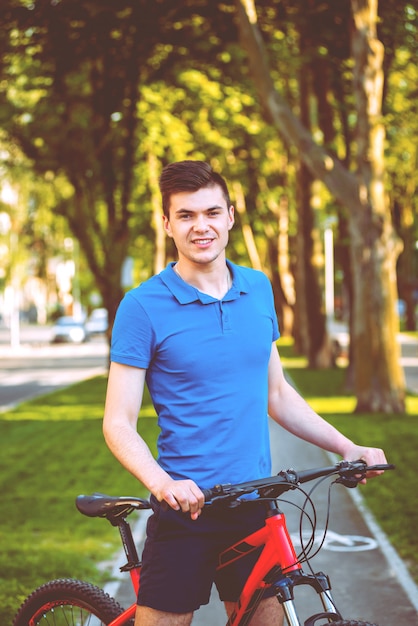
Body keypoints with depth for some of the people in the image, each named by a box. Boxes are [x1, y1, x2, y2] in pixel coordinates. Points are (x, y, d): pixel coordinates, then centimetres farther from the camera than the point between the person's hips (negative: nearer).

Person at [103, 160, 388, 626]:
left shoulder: (259, 290, 8)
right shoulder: (143, 306, -8)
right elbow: (118, 424, -10)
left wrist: (346, 447, 8)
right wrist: (161, 482, -27)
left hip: (255, 503, 4)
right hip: (186, 507, -4)